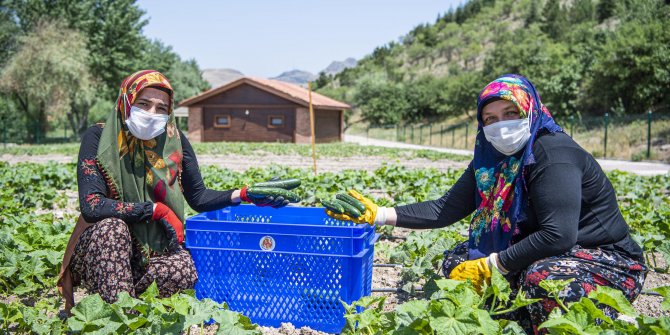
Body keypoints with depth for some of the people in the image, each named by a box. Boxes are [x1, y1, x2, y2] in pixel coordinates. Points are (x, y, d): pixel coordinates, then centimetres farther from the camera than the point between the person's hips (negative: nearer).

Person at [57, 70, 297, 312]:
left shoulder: (174, 140, -4)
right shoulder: (98, 138, -11)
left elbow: (198, 198, 1)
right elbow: (91, 205, -21)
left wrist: (242, 195, -14)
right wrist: (157, 209, -23)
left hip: (154, 252, 2)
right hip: (98, 252, -2)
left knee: (185, 269, -28)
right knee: (113, 227, -34)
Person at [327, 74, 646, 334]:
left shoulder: (552, 152, -24)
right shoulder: (491, 160, -1)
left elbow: (558, 235, -32)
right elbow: (446, 209, -2)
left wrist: (488, 266, -26)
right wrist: (381, 215, -11)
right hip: (539, 252, 8)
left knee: (545, 278, -38)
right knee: (457, 260, -1)